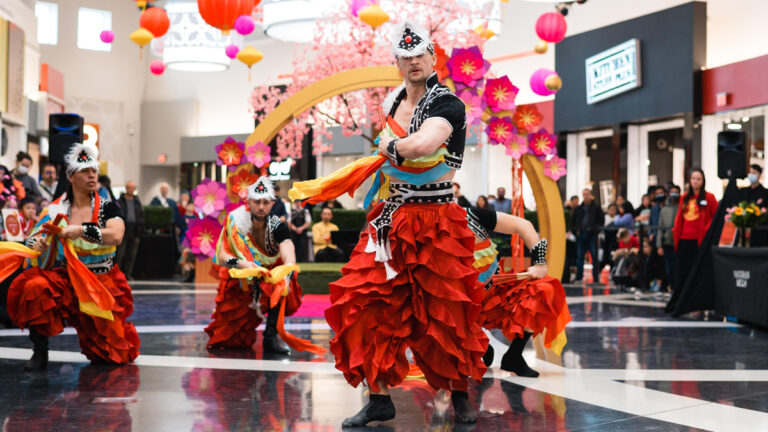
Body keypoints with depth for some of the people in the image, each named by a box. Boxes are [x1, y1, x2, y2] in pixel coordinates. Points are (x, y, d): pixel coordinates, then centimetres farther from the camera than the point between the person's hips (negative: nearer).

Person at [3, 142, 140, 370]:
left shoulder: (107, 207, -1)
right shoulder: (57, 210, 1)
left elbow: (116, 236, -19)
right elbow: (34, 245, 1)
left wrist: (82, 230, -27)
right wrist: (39, 246, -22)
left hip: (102, 284, 0)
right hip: (65, 279, 0)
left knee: (115, 354, 1)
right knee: (35, 288, -34)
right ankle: (40, 352, -17)